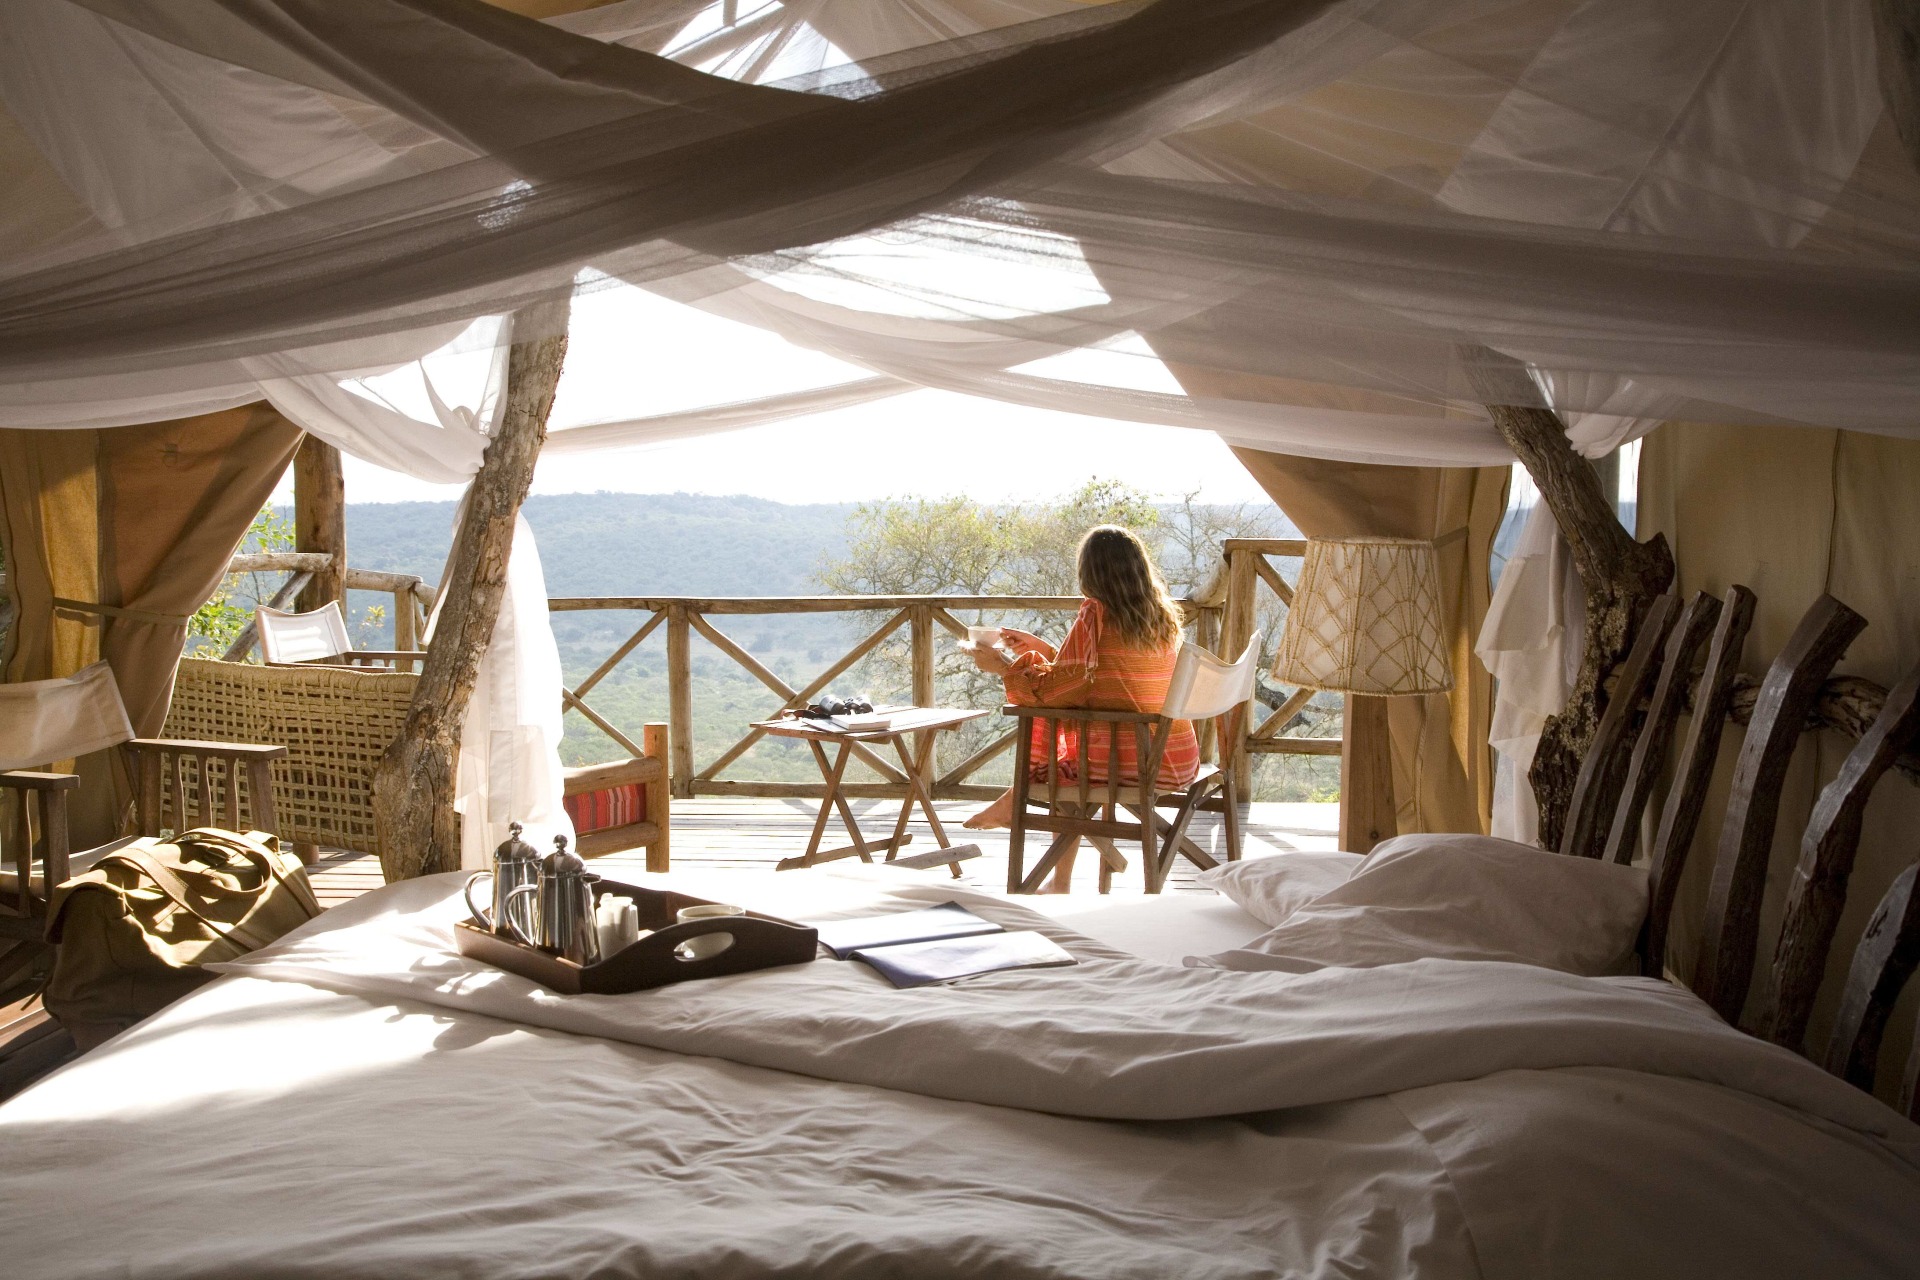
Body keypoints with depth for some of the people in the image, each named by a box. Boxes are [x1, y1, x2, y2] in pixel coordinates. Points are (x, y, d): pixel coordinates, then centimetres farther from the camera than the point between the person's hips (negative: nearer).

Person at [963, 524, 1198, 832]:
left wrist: (1002, 667, 7)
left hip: (1126, 764, -7)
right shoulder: (1163, 616, 9)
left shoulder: (1096, 614, -12)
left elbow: (1054, 690, -8)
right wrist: (1044, 650, 27)